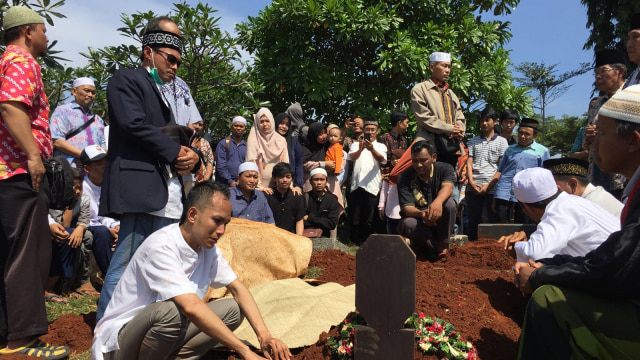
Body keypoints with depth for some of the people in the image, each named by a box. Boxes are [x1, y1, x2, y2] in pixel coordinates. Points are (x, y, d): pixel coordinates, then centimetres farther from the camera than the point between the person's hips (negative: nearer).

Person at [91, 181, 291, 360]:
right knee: (171, 310, -36)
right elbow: (191, 307, -36)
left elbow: (237, 288, -3)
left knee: (233, 309, -6)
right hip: (119, 340, -7)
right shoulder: (161, 247, -27)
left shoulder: (208, 248, -3)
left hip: (163, 334, 7)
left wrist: (264, 335, -18)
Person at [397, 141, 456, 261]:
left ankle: (442, 244, -13)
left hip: (441, 222, 1)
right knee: (406, 224, -34)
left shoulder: (444, 168, -5)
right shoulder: (405, 178, -8)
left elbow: (447, 187, -28)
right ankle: (433, 246, -13)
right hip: (419, 221, -1)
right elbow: (407, 208, -17)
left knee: (449, 202, -30)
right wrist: (422, 214, -42)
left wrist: (438, 201, -52)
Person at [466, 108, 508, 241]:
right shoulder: (474, 141, 16)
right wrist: (471, 182, -7)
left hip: (492, 188, -2)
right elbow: (469, 162, 9)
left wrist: (488, 185, -10)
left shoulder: (501, 141, 8)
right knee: (473, 221, 5)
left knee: (494, 221, 1)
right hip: (473, 188, 2)